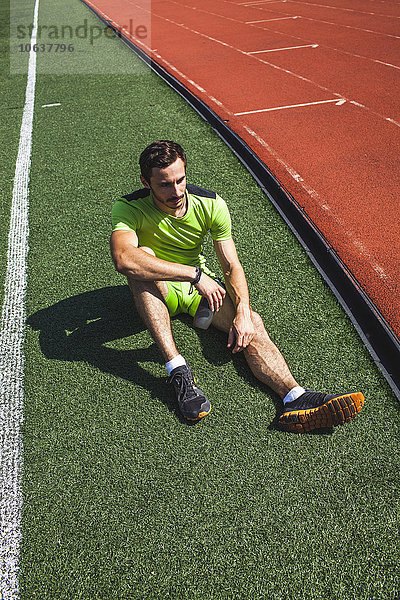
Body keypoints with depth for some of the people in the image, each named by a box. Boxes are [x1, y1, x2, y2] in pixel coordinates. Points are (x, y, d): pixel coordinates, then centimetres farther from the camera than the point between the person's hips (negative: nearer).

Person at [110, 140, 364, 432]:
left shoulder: (211, 204, -13)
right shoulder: (129, 208, -21)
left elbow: (231, 266, -11)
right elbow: (123, 258, -42)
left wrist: (242, 312, -28)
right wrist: (195, 274, -41)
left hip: (201, 284, 2)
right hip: (155, 291, -2)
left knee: (252, 322, -24)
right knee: (143, 259, -36)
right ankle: (178, 371, -40)